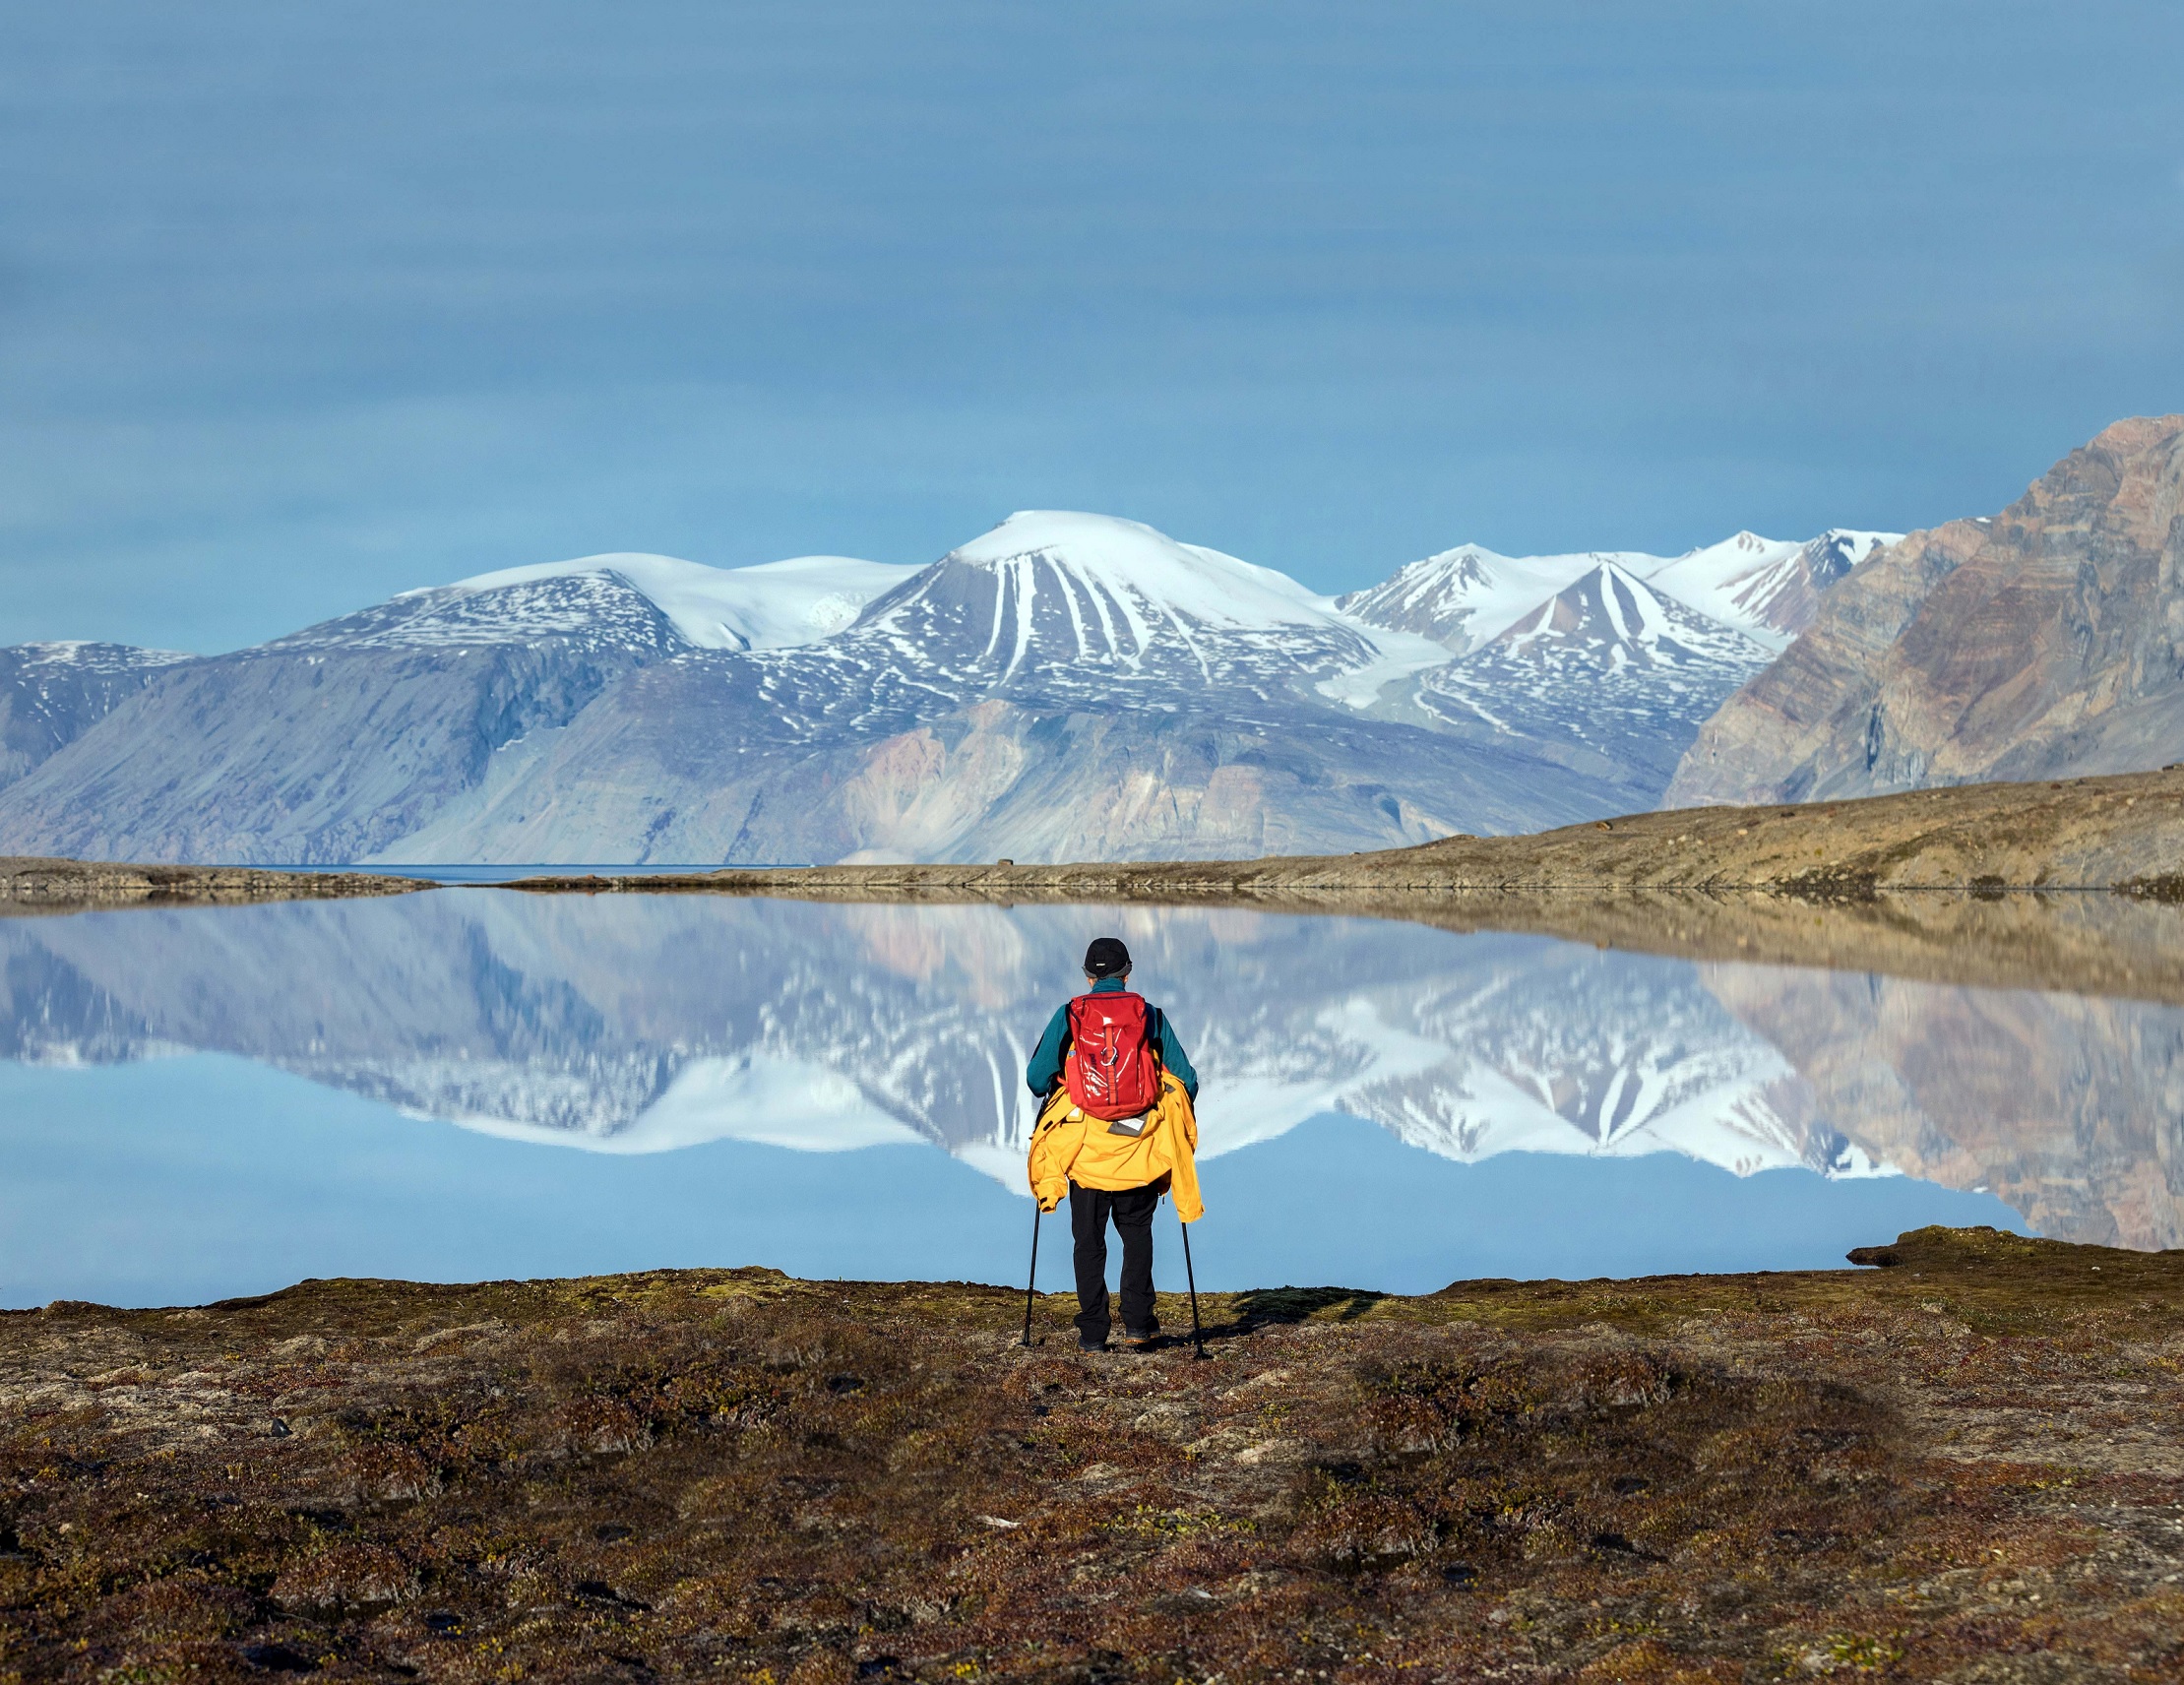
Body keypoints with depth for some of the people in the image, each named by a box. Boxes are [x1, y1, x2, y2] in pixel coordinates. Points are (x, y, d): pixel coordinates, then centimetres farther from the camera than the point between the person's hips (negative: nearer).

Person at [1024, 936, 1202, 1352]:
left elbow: (1036, 1076, -2)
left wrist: (1055, 1096, 21)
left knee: (1089, 1240, 10)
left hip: (1084, 1144, -1)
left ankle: (1093, 1332, 8)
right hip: (1140, 1146, 1)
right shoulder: (1151, 1016, 3)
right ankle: (1137, 1322, 8)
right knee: (1137, 1231, 18)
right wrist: (1177, 1120, 21)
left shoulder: (1069, 1016, 0)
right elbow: (1185, 1079, 2)